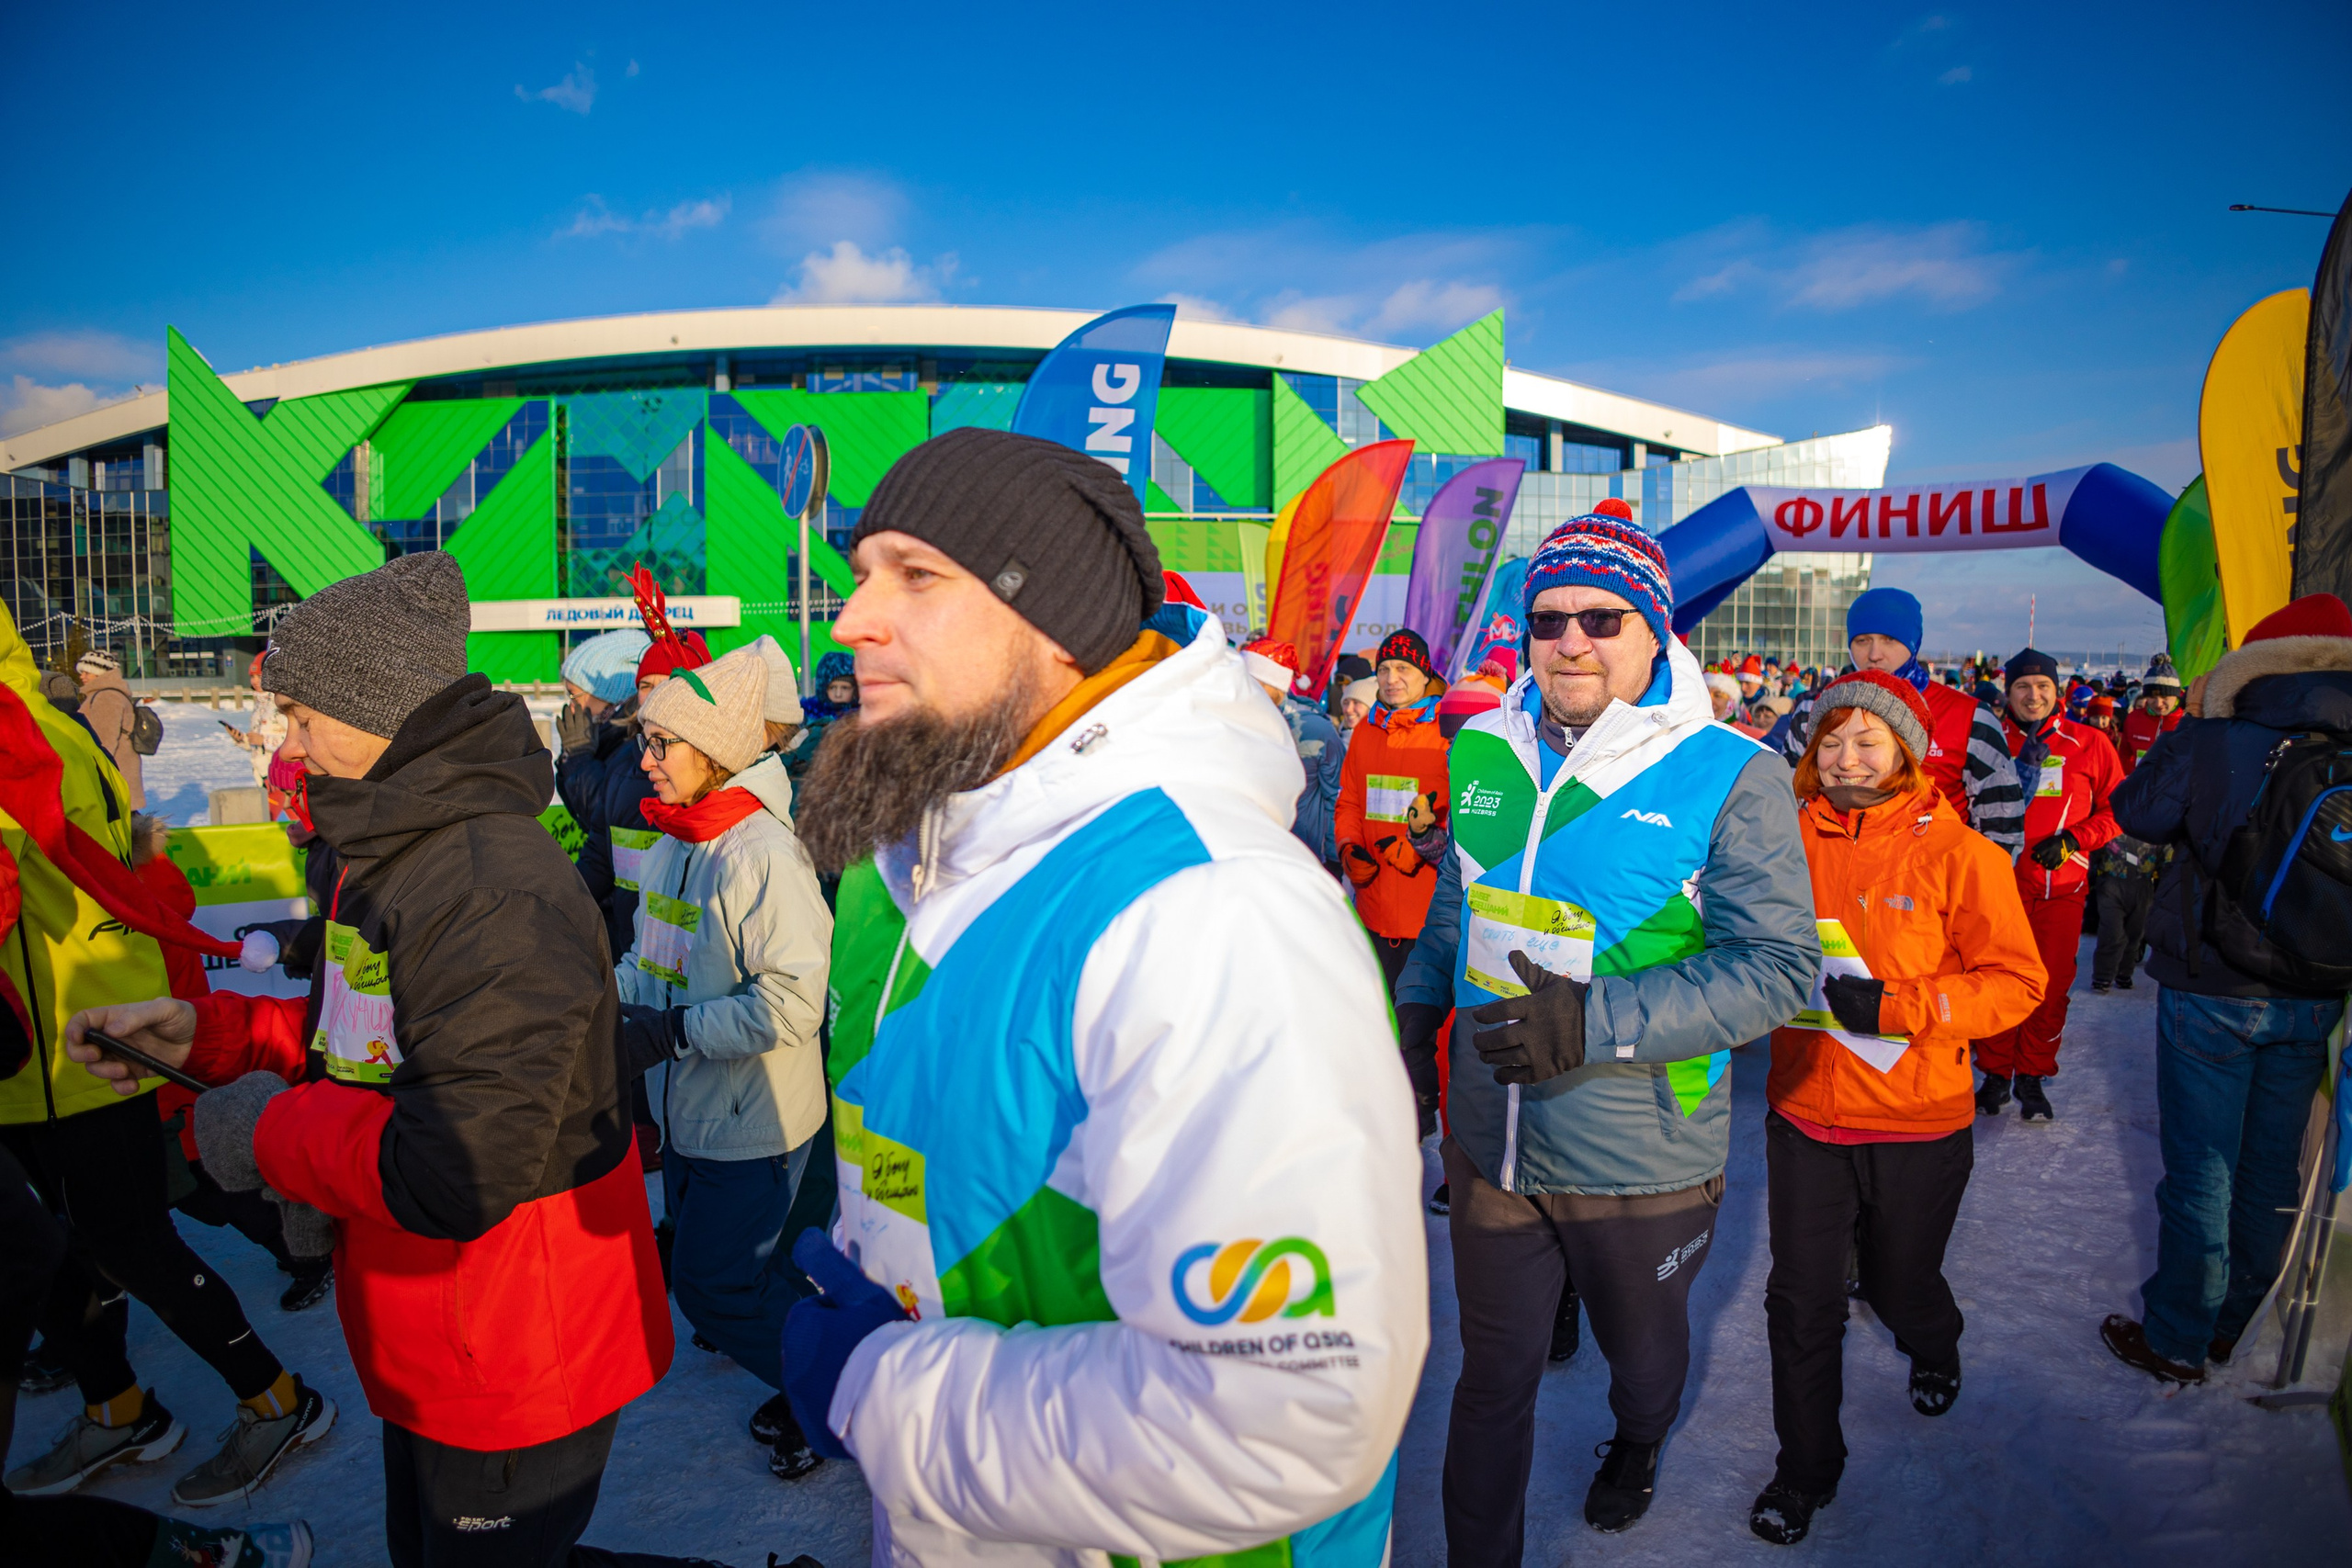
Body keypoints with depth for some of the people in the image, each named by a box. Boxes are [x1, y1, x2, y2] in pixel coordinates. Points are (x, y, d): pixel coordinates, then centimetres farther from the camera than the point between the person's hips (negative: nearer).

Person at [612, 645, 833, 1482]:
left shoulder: (763, 853, -23)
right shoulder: (670, 847, 5)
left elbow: (794, 1001, -27)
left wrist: (675, 1030, -24)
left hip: (751, 1123, -9)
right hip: (685, 1112, 9)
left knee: (712, 1287, -1)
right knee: (704, 1268, 20)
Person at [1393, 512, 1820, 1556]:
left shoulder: (1729, 775, -15)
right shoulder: (1484, 752, 0)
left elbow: (1779, 967, -17)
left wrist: (1597, 1023, -28)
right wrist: (1413, 1022, 7)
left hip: (1644, 1159, -2)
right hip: (1490, 1143, 2)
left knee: (1643, 1349, 26)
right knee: (1492, 1378, 15)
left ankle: (1636, 1445, 60)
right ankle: (1479, 1554, 37)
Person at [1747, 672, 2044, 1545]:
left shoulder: (1959, 853, -11)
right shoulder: (1793, 837, -5)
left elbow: (2016, 982, -10)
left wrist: (1897, 1006, -23)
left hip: (1918, 1120, -1)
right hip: (1803, 1109, 2)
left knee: (1899, 1283, 19)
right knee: (1801, 1299, 6)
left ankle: (1935, 1353, 57)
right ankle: (1806, 1467, 27)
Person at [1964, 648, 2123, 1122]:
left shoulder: (2089, 744, 2)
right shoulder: (1989, 742, 3)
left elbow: (2115, 808, 7)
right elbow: (1962, 805, 10)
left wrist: (2073, 840, -8)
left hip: (2061, 885, 0)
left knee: (2051, 985, 3)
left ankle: (2032, 1077, 19)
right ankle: (1996, 1074, 18)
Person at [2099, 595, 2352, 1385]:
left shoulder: (2211, 746, -17)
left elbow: (2136, 811, -1)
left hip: (2213, 992, -4)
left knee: (2201, 1171, 6)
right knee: (2271, 1170, 18)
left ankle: (2178, 1340, 18)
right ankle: (2229, 1324, 35)